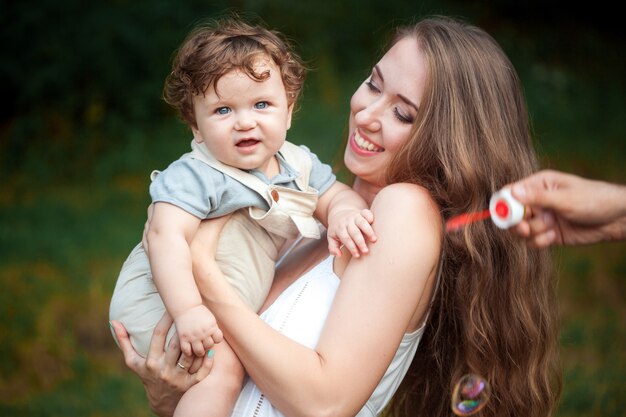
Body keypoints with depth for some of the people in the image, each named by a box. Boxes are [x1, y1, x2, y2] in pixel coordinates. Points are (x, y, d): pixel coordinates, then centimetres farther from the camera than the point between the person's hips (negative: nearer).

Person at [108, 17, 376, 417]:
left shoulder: (297, 164, 2)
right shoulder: (195, 176, -21)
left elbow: (336, 193, 6)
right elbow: (168, 235, -30)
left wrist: (344, 213, -20)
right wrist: (187, 310, -40)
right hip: (163, 299, -8)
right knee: (222, 368, -25)